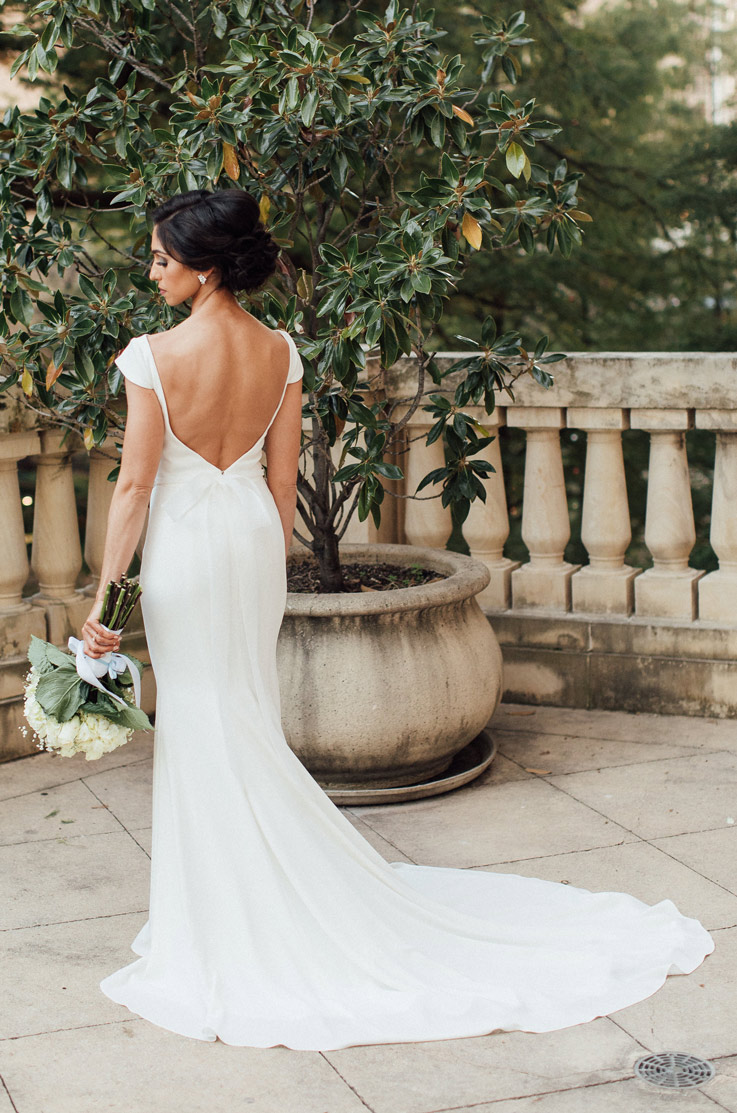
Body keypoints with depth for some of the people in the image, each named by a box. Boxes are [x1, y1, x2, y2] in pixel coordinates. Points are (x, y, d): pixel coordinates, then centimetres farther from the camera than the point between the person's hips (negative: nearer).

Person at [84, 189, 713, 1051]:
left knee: (203, 727, 6)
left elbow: (135, 485, -16)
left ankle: (234, 926, 15)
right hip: (254, 536, 6)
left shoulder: (154, 357, -19)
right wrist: (269, 563, 16)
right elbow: (282, 478, 4)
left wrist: (105, 596, -10)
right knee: (244, 721, 18)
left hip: (186, 549, -5)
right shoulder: (279, 352, -3)